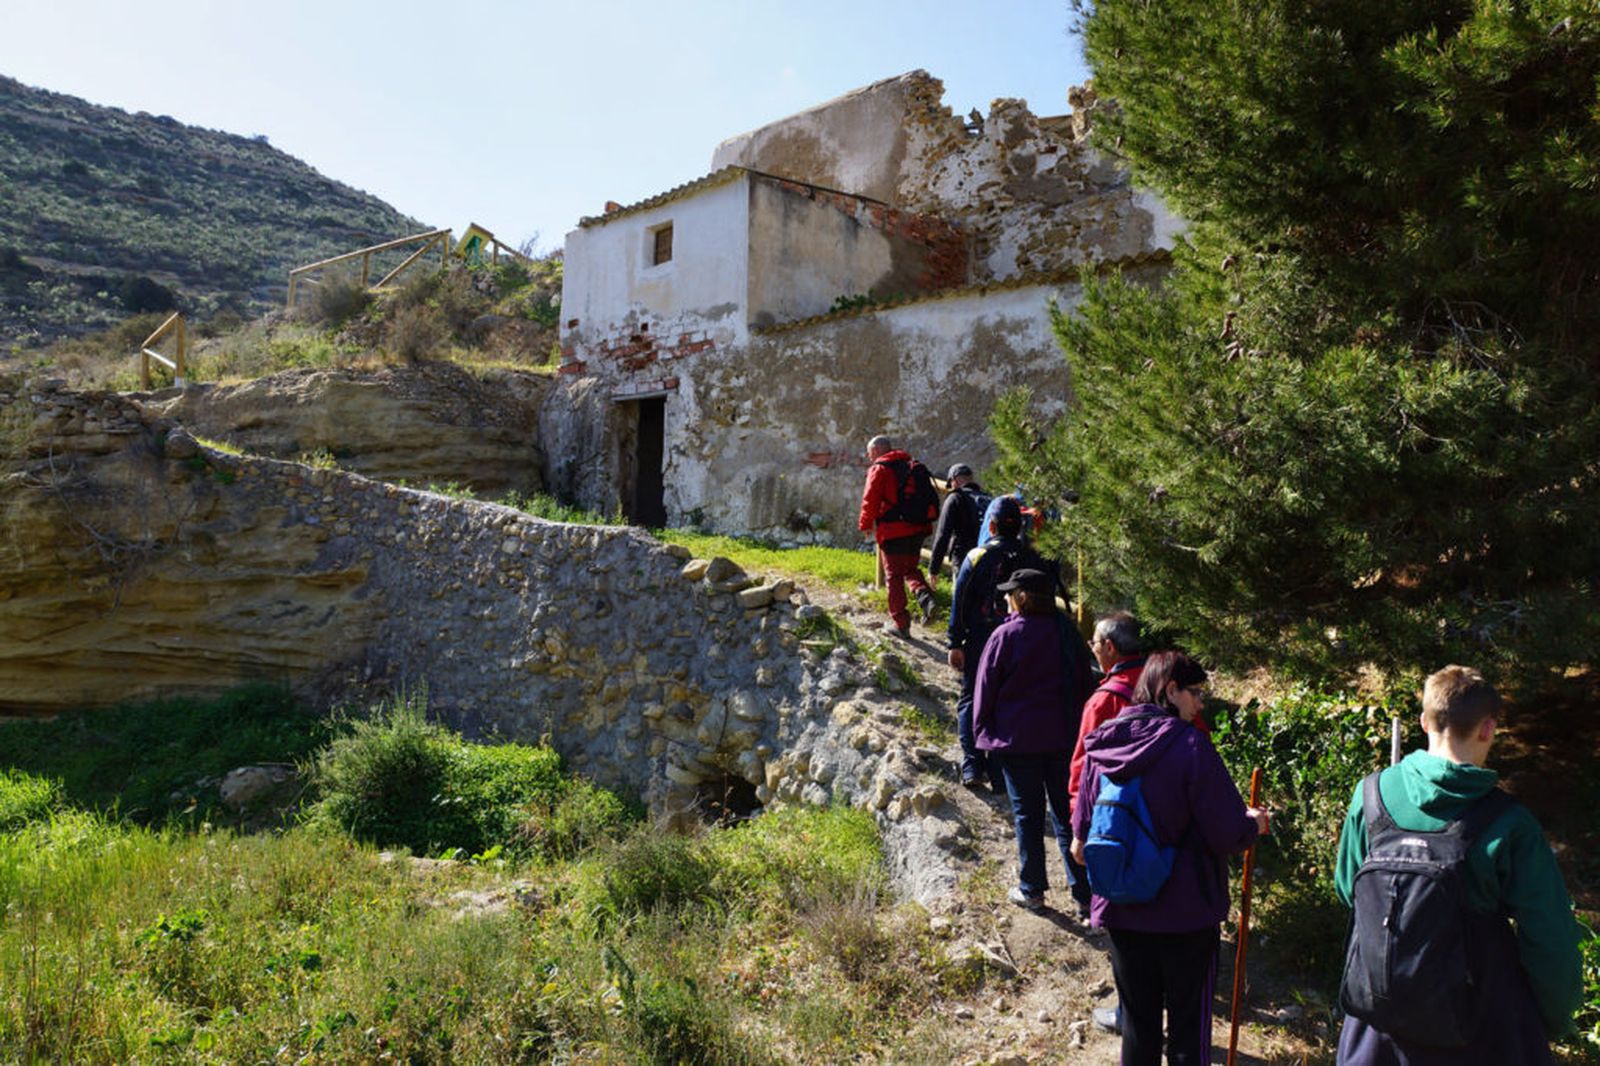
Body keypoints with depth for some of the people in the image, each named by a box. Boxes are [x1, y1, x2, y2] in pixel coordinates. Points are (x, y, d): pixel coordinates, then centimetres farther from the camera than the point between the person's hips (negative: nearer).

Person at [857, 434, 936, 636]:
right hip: (917, 528, 6)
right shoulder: (911, 466, 16)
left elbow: (870, 500, -11)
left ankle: (901, 623, 5)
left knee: (894, 576, 3)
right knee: (911, 569, 21)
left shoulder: (879, 469, -5)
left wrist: (866, 525, 1)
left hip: (893, 530, -6)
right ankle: (926, 597, -7)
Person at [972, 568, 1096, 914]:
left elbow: (986, 687, -6)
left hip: (1016, 739, -4)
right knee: (1066, 811, 12)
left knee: (1027, 814, 6)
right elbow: (1085, 683, 9)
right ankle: (1083, 888, 16)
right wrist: (1078, 726, 18)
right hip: (1064, 737, 4)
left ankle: (1031, 890, 15)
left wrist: (982, 730, 6)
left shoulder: (1006, 635, -12)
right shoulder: (1067, 632, 1)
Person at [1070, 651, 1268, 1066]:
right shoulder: (1189, 744, -19)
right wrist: (1253, 825, 4)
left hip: (1121, 910, 4)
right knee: (1189, 1022, 13)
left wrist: (1080, 841, 27)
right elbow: (1227, 834, -17)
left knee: (1137, 1020, 18)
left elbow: (1085, 824, 6)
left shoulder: (1102, 744, -4)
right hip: (1186, 911, -4)